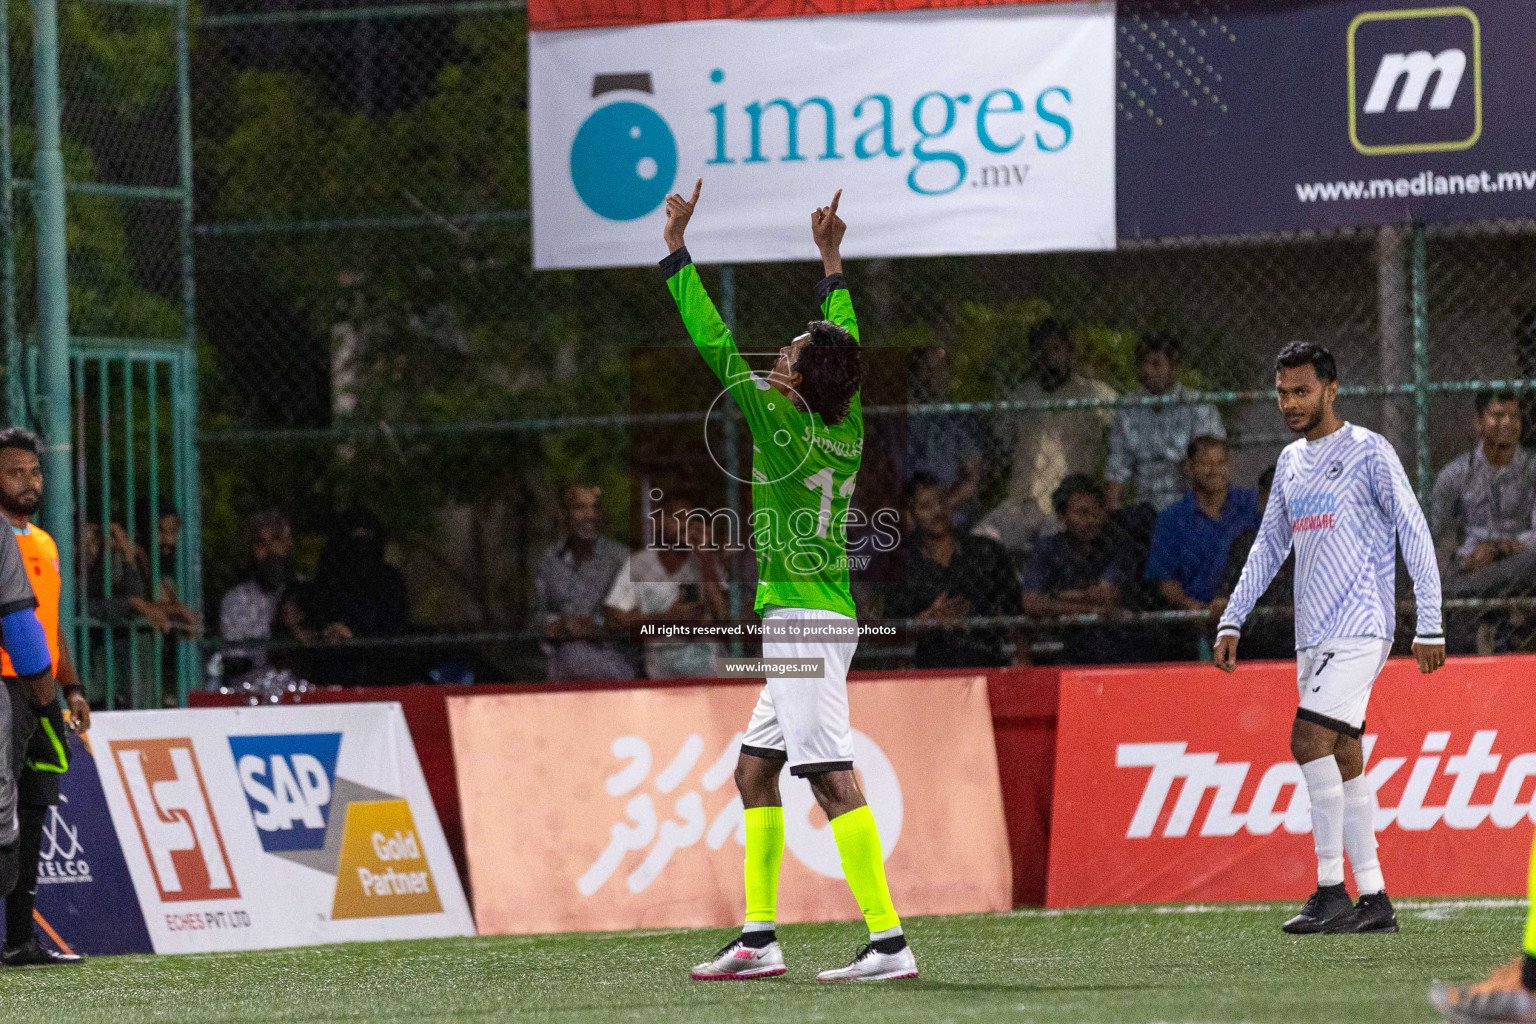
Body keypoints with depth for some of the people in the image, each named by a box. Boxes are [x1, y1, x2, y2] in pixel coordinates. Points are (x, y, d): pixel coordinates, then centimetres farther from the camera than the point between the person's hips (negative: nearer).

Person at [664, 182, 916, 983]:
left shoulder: (780, 425, -13)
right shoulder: (849, 429, 6)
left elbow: (716, 345, -10)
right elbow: (846, 347, 24)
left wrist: (676, 253, -4)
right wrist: (832, 262, 34)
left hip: (803, 623, -10)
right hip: (810, 623, 10)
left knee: (832, 778, -14)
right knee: (755, 770, 16)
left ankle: (888, 941, -21)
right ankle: (757, 939, 18)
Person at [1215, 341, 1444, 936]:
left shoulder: (1369, 452, -6)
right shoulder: (1291, 462, 16)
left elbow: (1415, 534, -7)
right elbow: (1269, 546, 23)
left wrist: (1430, 624, -12)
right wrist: (1232, 621, 16)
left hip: (1360, 627, -8)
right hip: (1313, 635, 8)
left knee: (1310, 738, -19)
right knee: (1342, 759, 5)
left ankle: (1332, 892, -16)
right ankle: (1374, 901, 7)